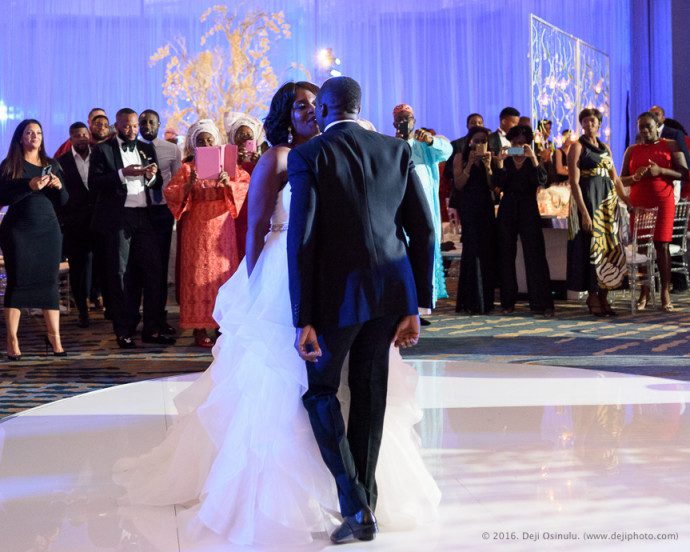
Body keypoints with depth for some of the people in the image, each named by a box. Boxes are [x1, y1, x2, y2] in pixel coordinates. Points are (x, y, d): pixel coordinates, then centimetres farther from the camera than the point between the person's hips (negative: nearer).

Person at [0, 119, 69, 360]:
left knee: (49, 281, 1)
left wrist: (59, 186, -8)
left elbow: (63, 202, 12)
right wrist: (29, 186, -20)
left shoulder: (51, 165, 12)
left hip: (48, 230, 3)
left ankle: (54, 336, 4)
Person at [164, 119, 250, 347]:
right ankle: (199, 328, 0)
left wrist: (228, 183, -20)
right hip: (197, 229, -2)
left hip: (222, 228, 2)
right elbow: (169, 192, -6)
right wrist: (189, 185, -23)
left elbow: (246, 185, -2)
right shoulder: (188, 168, 4)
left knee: (224, 273, 2)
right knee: (199, 274, -3)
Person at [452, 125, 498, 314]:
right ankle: (472, 302, -5)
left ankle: (485, 300, 9)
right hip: (469, 208, -3)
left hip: (486, 208, 3)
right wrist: (470, 164, -12)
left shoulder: (489, 158, 10)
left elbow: (493, 186, 1)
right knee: (472, 250, -8)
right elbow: (458, 184, -6)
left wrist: (487, 166, -11)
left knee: (487, 250, 1)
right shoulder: (461, 158, 4)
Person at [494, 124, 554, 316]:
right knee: (506, 256, 4)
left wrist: (533, 157, -22)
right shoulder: (505, 162, 9)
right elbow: (499, 183, -7)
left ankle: (543, 303, -8)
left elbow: (542, 180, -14)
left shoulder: (533, 162, 5)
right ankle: (508, 301, 11)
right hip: (508, 210, 2)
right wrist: (500, 162, -18)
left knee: (535, 256, -7)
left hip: (529, 210, -2)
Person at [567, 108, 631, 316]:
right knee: (592, 246, -6)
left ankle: (603, 297, 10)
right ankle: (592, 297, 2)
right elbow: (574, 182, -11)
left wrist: (629, 203, 11)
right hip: (588, 198, -6)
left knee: (609, 246, 4)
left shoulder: (605, 148, 16)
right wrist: (584, 212, -18)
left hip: (608, 199, 6)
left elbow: (615, 178, 19)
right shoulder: (578, 147, -3)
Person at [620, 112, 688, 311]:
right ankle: (644, 293, 3)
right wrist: (636, 176, -9)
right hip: (638, 204, 2)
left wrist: (660, 171, -14)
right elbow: (622, 180, 13)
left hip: (663, 203, -2)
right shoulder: (631, 151, 13)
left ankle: (665, 293, -4)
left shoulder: (670, 146, 6)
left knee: (662, 245, -7)